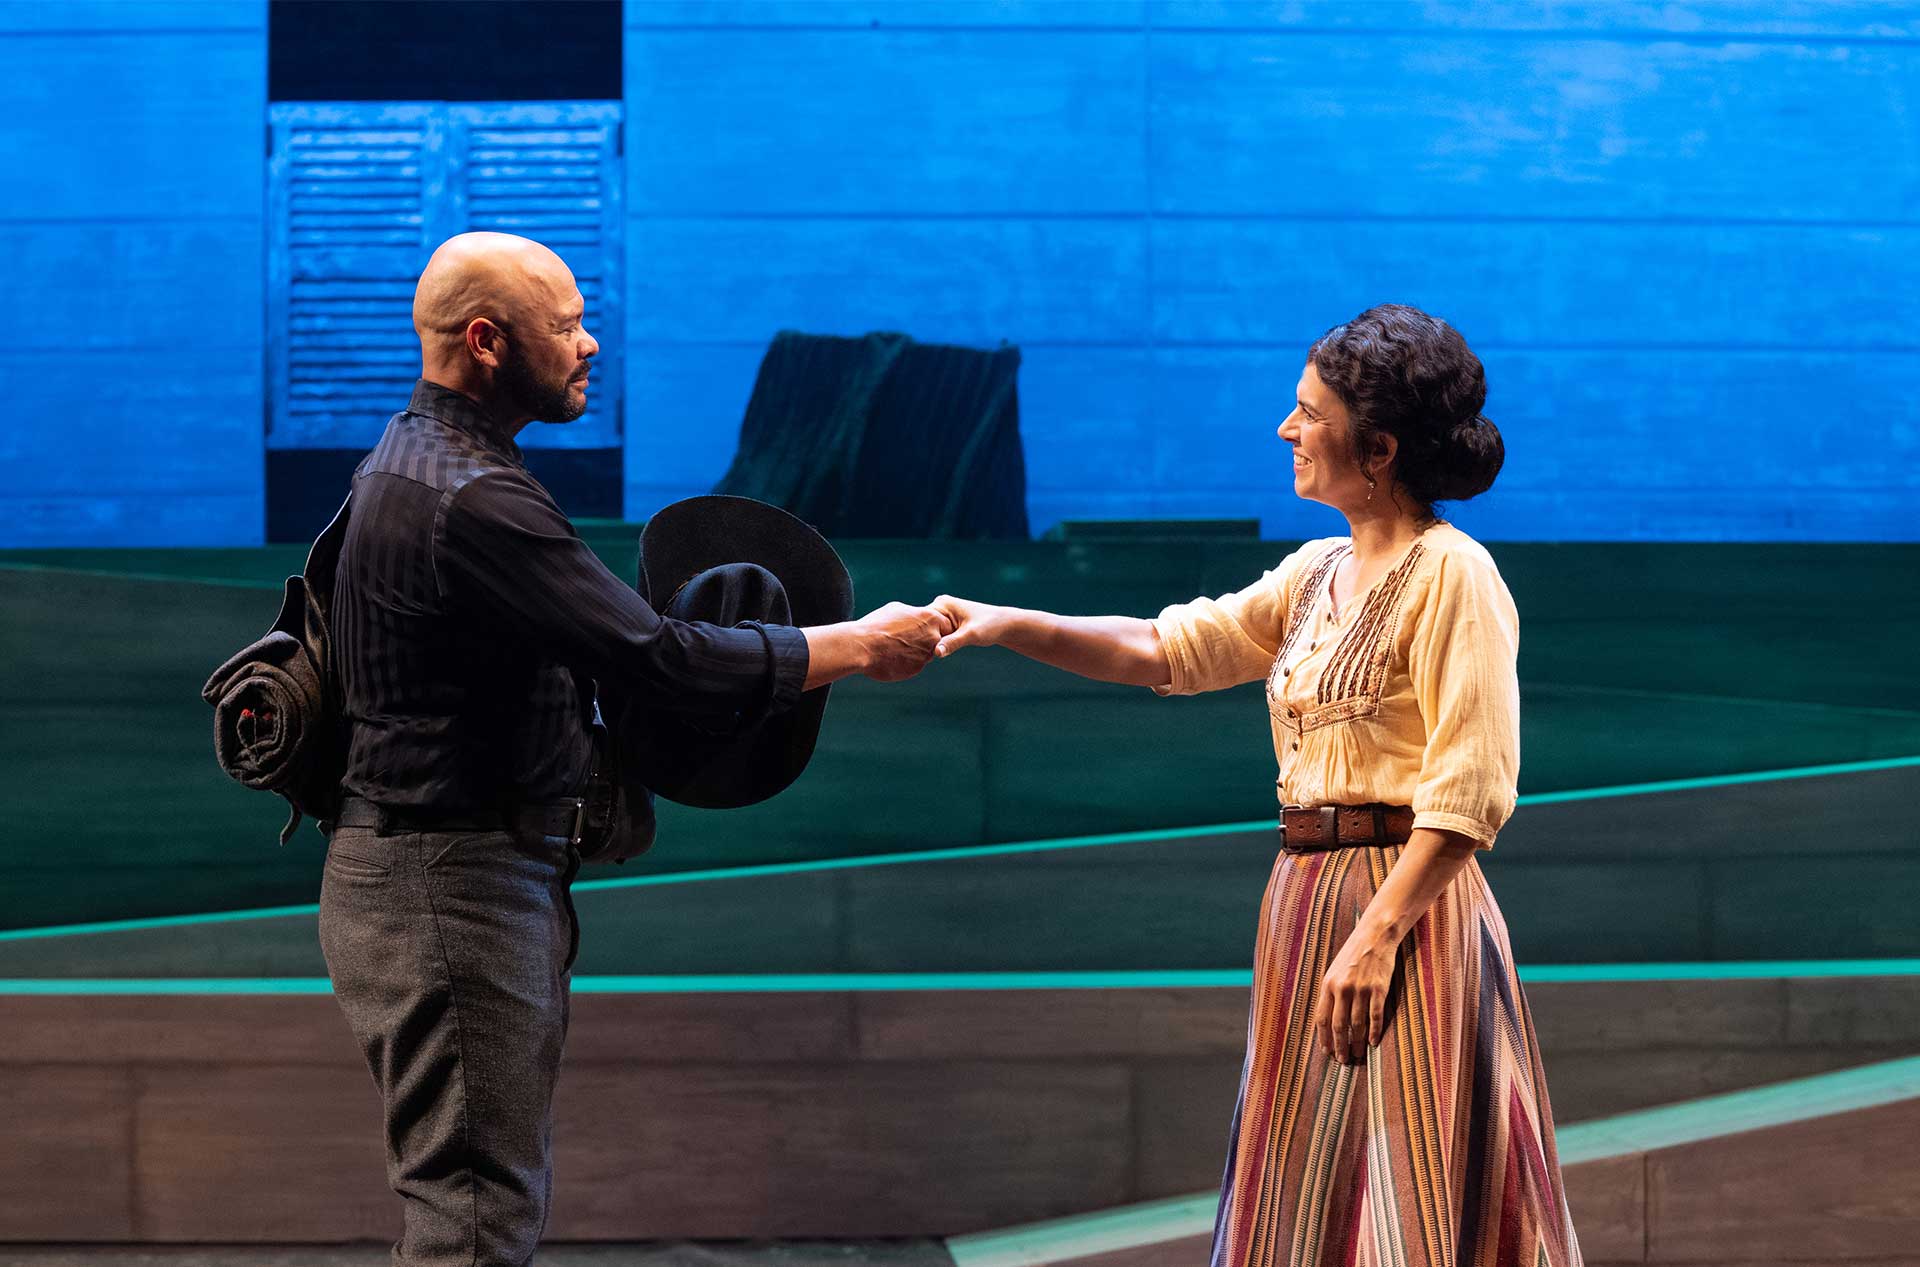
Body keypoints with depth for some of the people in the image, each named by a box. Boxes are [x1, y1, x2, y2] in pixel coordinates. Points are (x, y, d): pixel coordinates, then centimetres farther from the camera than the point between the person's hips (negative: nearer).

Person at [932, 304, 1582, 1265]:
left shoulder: (1452, 575, -12)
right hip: (1307, 898, 9)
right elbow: (1167, 650, 16)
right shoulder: (1317, 573, 14)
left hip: (1405, 900, -9)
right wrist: (1007, 625, 5)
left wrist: (1377, 935, -23)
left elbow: (1470, 795, -17)